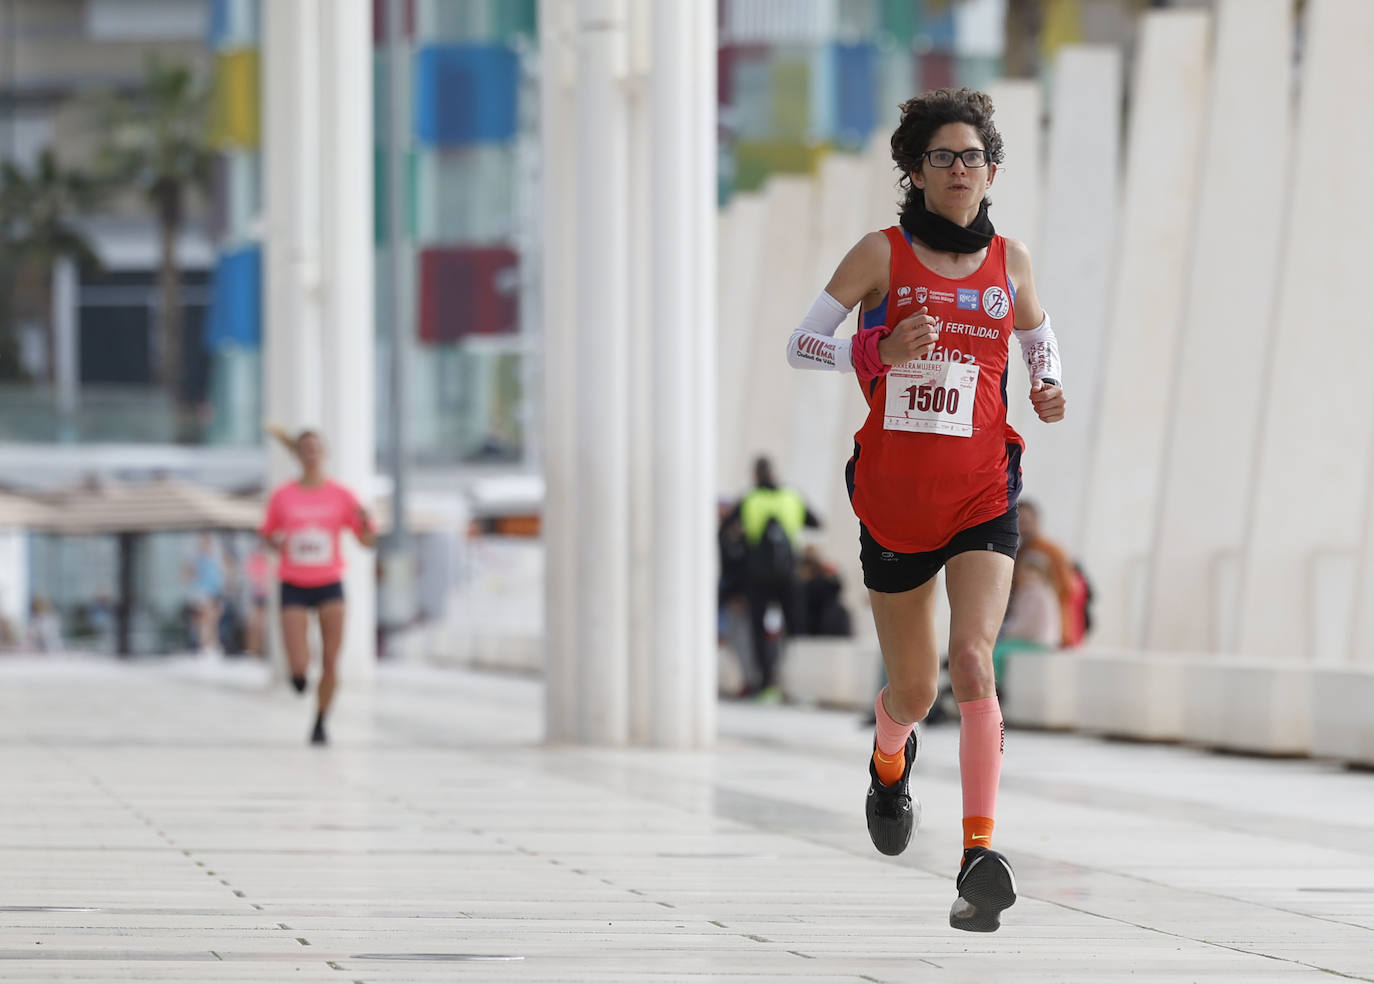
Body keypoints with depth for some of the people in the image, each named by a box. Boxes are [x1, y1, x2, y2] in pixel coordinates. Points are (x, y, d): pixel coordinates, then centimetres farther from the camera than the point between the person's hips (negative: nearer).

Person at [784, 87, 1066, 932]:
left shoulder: (1010, 260, 6)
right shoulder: (883, 254, -2)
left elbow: (1041, 339, 23)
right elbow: (802, 343, -2)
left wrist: (1049, 388, 1)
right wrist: (881, 353, -20)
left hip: (983, 497, 0)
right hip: (894, 500, 0)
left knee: (974, 660, -21)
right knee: (915, 691, 11)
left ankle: (980, 859, -26)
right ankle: (891, 759, 49)